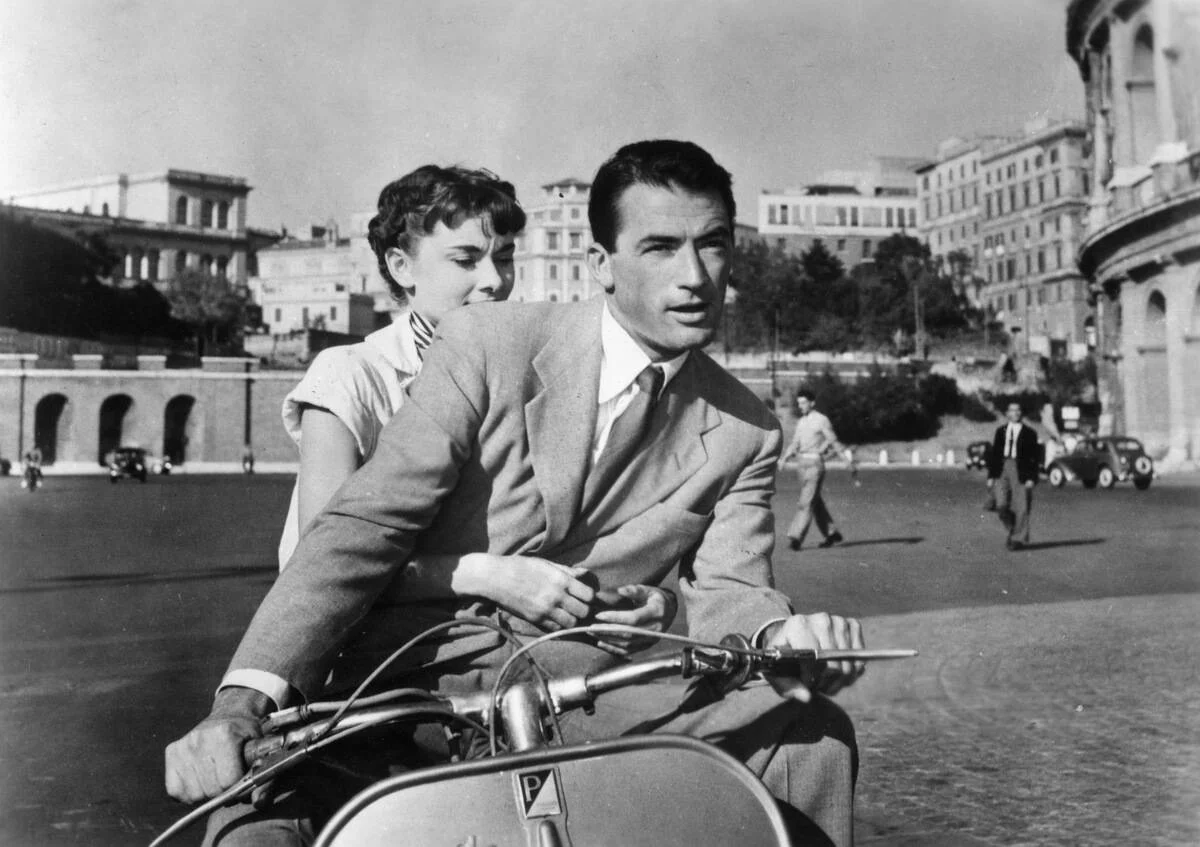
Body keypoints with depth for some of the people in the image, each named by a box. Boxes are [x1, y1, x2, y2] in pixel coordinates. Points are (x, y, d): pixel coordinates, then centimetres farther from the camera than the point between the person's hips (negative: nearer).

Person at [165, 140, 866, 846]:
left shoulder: (746, 432, 7)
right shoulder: (488, 343, -5)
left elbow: (726, 587, 1)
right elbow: (363, 525, -11)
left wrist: (782, 636, -25)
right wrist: (243, 702, -23)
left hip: (589, 693, 3)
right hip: (413, 672, -3)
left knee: (816, 734, -15)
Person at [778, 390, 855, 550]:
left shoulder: (822, 420, -6)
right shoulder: (800, 422, 15)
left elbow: (833, 442, -4)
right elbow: (795, 444, 16)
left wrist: (847, 453, -19)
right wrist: (782, 459, 4)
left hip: (815, 464, -7)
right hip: (801, 463, 7)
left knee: (806, 502, -12)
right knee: (816, 502, 13)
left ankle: (796, 537, -16)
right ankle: (832, 533, 25)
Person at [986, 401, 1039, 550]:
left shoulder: (1029, 433, 5)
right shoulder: (1000, 431, 14)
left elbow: (1033, 458, 1)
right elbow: (994, 453, 13)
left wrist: (1031, 478, -8)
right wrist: (991, 475, 7)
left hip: (1020, 471, -2)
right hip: (1002, 469, 2)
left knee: (1021, 507, -2)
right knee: (1001, 505, -8)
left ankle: (1019, 539, 9)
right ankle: (1012, 530, 16)